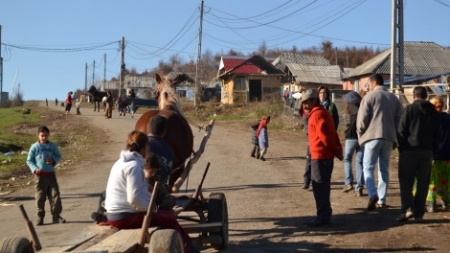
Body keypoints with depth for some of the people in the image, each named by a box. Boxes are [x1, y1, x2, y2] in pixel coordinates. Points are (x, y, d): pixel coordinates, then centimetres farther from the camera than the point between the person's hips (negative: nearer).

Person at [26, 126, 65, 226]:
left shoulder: (53, 146, 3)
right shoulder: (35, 147, -3)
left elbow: (58, 156, 13)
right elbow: (29, 160, 2)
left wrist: (54, 160, -9)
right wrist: (34, 169, -14)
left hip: (51, 174, 2)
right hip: (40, 175, -2)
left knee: (55, 195, 0)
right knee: (40, 197, 3)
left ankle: (56, 215, 7)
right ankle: (40, 217, 12)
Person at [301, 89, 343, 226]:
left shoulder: (318, 114, -14)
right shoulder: (322, 112, 18)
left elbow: (325, 136, -18)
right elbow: (332, 134, 16)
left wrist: (336, 151, -9)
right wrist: (338, 149, 8)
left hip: (320, 155, -10)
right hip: (325, 155, 10)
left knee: (320, 186, -6)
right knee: (322, 186, 15)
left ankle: (323, 216, -3)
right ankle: (324, 215, 22)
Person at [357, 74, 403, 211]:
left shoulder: (370, 96, -4)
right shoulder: (394, 98, 13)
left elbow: (362, 118, -7)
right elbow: (399, 119, 11)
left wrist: (360, 133, 6)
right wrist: (394, 135, 18)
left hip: (373, 136, -5)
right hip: (389, 137, 5)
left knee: (368, 167, 0)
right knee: (384, 169, 11)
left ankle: (373, 195, -19)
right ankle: (382, 200, 11)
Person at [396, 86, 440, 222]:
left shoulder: (410, 109, -4)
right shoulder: (434, 112, 11)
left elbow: (401, 131, -7)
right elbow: (437, 135, 12)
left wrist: (401, 148, 2)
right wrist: (433, 150, 16)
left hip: (410, 150, -4)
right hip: (427, 152, 4)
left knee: (405, 181, 1)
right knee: (423, 184, 8)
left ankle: (407, 209, -15)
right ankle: (419, 213, 7)